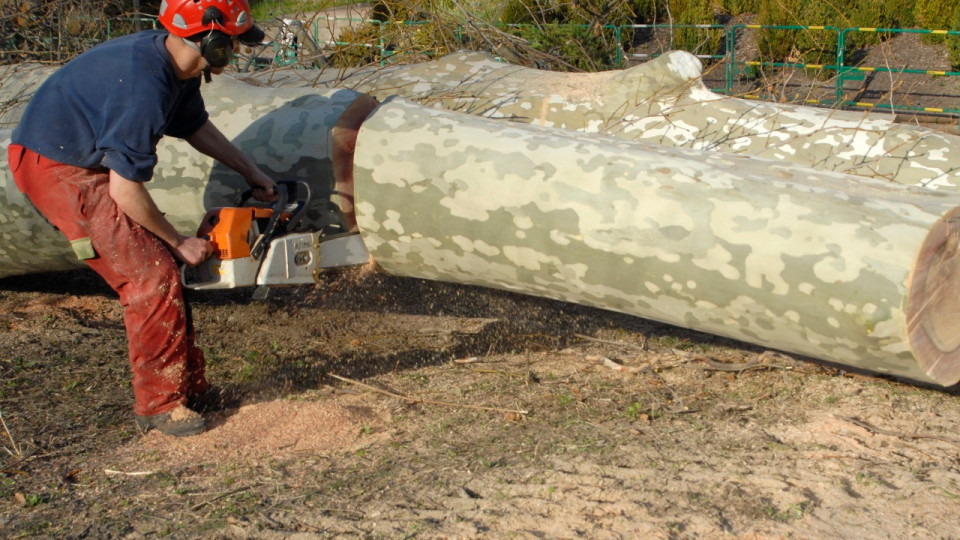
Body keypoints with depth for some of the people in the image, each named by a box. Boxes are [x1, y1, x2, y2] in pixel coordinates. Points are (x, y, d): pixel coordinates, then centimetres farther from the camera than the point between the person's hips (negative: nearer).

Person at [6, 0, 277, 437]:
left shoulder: (177, 64, 0)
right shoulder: (143, 88, -30)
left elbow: (194, 125, 20)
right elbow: (125, 191, -26)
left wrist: (250, 172, 21)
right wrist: (179, 243, -13)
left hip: (86, 163, 10)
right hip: (56, 168, -10)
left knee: (158, 269, 9)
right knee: (153, 277, -11)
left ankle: (190, 387, 19)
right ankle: (159, 404, 1)